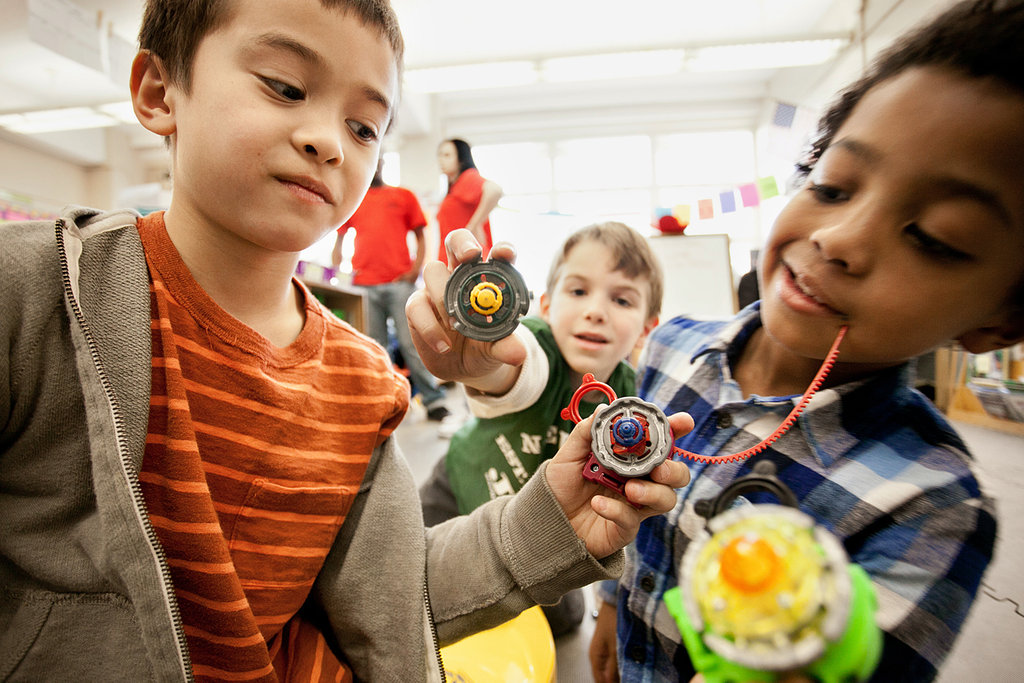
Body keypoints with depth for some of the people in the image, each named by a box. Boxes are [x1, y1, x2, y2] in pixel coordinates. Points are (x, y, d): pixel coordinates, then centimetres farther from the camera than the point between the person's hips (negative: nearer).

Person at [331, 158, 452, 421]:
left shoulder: (403, 196, 14)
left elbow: (420, 236, 12)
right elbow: (339, 237, 21)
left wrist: (416, 268, -3)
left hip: (400, 282, -2)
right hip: (364, 285, 2)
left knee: (411, 343, -6)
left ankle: (434, 401, -1)